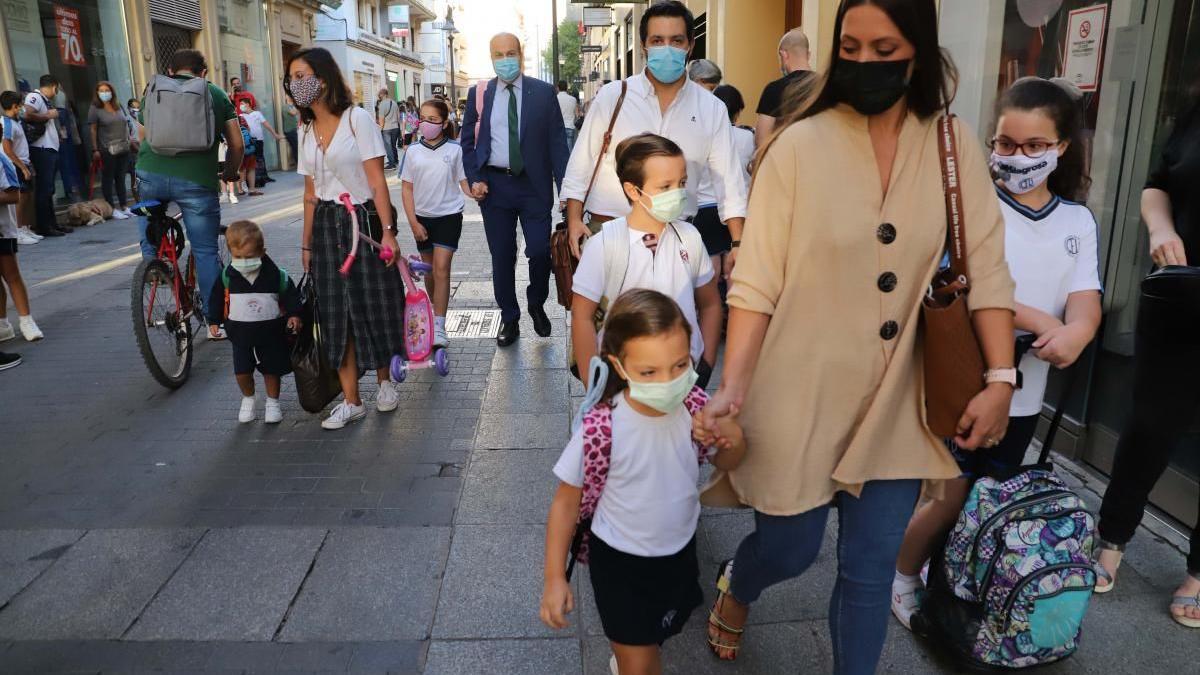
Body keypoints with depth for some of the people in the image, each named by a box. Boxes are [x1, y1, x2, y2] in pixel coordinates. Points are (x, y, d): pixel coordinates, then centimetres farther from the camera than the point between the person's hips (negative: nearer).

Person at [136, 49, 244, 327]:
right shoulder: (217, 94, 14)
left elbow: (143, 136, 24)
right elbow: (237, 144, 11)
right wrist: (230, 172, 29)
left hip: (152, 174, 2)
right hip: (197, 179, -1)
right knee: (206, 251, 5)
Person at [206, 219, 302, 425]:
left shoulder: (276, 275, -13)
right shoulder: (228, 276, -7)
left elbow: (290, 294, -4)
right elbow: (217, 298, 5)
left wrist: (294, 315, -14)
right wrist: (214, 321, 5)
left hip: (270, 330, -1)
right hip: (241, 332, 1)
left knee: (271, 369, 9)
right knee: (241, 371, 1)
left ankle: (273, 402, 29)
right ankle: (248, 399, 28)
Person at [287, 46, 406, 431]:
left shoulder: (357, 119, -7)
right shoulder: (306, 129, 11)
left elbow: (377, 180, -12)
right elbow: (311, 193, 13)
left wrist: (387, 232, -18)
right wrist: (307, 243, 12)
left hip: (363, 220, -5)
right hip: (326, 226, 5)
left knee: (374, 306, 1)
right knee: (336, 313, 3)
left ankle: (384, 382, 24)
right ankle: (351, 401, 11)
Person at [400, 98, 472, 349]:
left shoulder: (454, 150, -3)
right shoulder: (413, 152, 1)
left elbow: (463, 181, 2)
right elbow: (407, 188, 4)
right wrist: (413, 222, -3)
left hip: (449, 215, -3)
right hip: (422, 217, 3)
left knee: (441, 269, -11)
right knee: (429, 270, 13)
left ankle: (438, 327, -10)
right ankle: (436, 312, 33)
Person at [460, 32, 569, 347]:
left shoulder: (543, 93, 1)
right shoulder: (478, 94, 6)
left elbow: (557, 142, -1)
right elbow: (468, 141, 10)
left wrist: (564, 187, -8)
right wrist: (474, 180, -4)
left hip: (534, 184, -1)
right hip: (494, 185, 1)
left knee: (540, 251, -3)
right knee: (502, 256, 6)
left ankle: (536, 304, 26)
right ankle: (509, 319, 21)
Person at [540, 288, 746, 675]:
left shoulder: (695, 406, -20)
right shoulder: (600, 429, -30)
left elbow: (724, 463, 1)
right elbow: (566, 501, -15)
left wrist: (734, 440, -22)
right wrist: (554, 577, -12)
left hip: (680, 550, 5)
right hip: (620, 561, -4)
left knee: (651, 643, 29)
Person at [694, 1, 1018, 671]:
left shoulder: (956, 146, 0)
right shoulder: (800, 145, -10)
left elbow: (986, 267, 0)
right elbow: (756, 282, -11)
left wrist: (1001, 378, -9)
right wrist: (734, 384, -19)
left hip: (895, 403, 3)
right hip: (800, 399, -2)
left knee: (871, 571, 12)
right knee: (789, 551, 14)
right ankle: (734, 588, 50)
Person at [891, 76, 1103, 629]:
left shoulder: (1078, 221, 6)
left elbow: (1085, 302, -5)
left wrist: (1075, 334, -28)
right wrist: (1041, 322, -23)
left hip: (1023, 392, 5)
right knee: (951, 499, 0)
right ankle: (903, 577, 25)